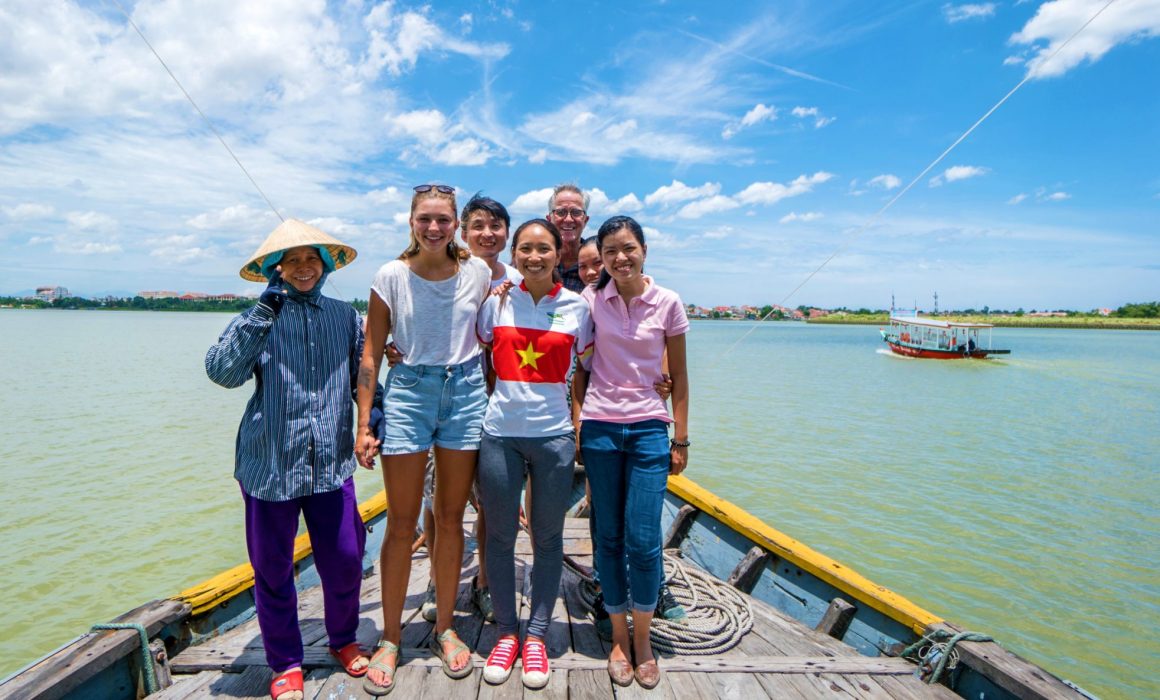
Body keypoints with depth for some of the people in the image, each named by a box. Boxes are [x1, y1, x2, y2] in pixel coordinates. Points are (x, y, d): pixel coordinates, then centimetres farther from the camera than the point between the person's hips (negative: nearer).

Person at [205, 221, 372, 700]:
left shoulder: (345, 317, 6)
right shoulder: (258, 319, -2)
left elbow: (363, 374, 13)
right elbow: (222, 370, -17)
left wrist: (373, 417, -3)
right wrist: (266, 310, -21)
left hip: (332, 462, 2)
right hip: (271, 463, -1)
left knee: (345, 561, 7)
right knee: (273, 570, 11)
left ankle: (343, 641, 35)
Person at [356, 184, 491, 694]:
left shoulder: (478, 272, 2)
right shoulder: (391, 276, -3)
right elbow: (371, 354, 0)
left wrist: (491, 399, 6)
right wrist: (363, 424, -3)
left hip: (466, 392, 2)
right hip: (408, 392, -1)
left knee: (450, 519, 11)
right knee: (402, 525, 5)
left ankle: (445, 629, 27)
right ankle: (389, 639, 22)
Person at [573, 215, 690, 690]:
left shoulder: (668, 303, -1)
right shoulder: (590, 301, 1)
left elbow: (678, 375, 4)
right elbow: (577, 367, 7)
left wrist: (681, 439, 4)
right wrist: (575, 424, 1)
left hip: (649, 428, -1)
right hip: (599, 428, 1)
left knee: (643, 540, -2)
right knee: (608, 536, 7)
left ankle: (642, 638, 22)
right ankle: (619, 638, 26)